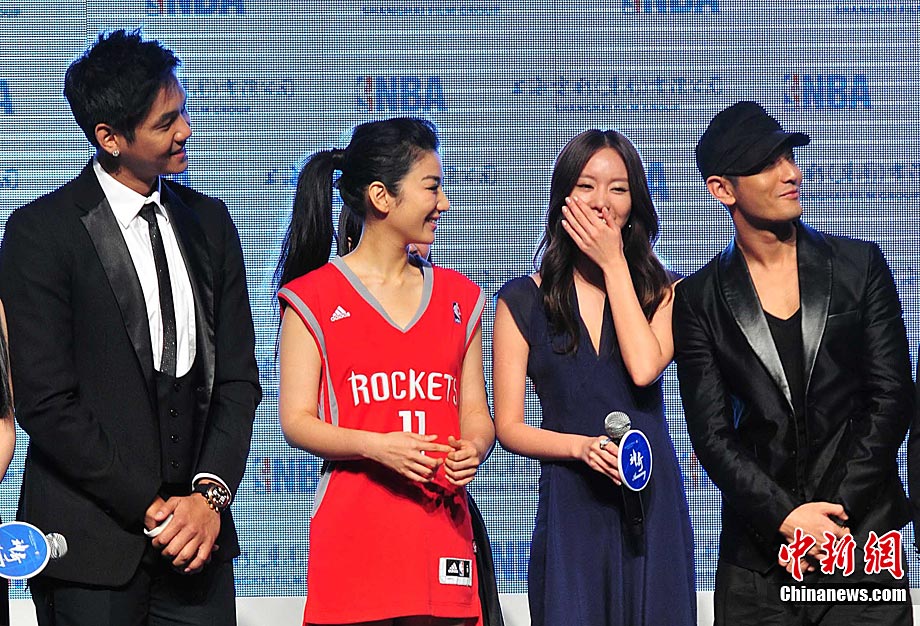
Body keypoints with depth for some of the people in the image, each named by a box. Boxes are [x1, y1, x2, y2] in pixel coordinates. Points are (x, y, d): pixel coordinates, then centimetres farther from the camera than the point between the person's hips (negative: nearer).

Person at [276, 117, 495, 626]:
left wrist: (472, 450, -9)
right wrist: (375, 446, -19)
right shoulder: (315, 298, 1)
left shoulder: (459, 298, 15)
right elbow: (296, 420, -3)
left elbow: (476, 413, 14)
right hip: (354, 525, -4)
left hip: (442, 524, 4)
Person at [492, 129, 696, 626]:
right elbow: (509, 427, 3)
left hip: (652, 501, 1)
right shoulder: (523, 301, 5)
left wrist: (615, 263, -6)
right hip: (571, 505, -1)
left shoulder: (661, 292, 8)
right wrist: (583, 446, -15)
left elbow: (644, 367, -13)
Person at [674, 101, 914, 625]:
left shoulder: (860, 266, 5)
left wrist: (828, 517, -8)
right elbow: (711, 434, -1)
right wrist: (786, 518, -13)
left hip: (861, 538, 0)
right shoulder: (699, 300, 4)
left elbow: (892, 396, 0)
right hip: (757, 554, 0)